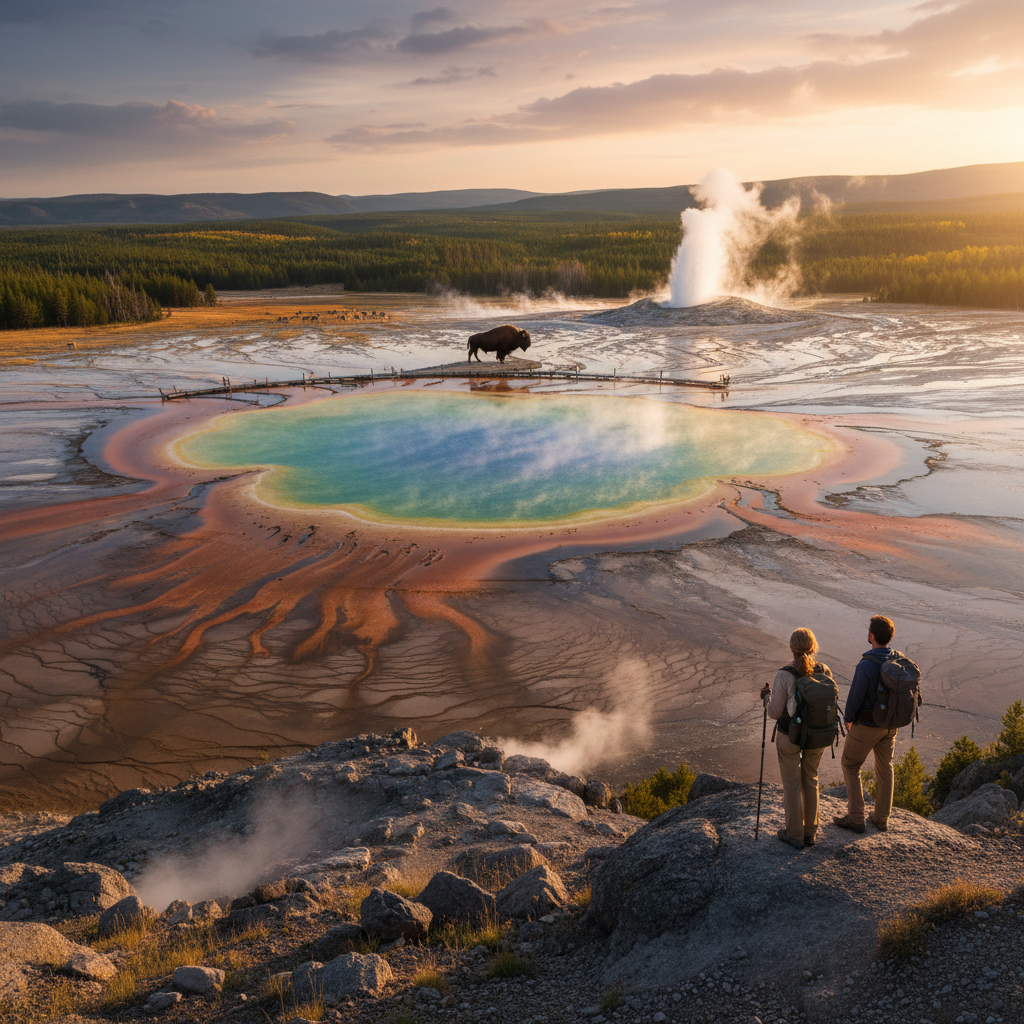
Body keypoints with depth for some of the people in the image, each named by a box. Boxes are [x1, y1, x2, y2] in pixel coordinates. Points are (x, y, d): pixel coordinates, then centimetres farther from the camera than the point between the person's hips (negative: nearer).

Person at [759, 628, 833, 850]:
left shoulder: (784, 675, -23)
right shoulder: (824, 671, -11)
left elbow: (775, 713, -18)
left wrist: (768, 696, 1)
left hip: (790, 737, -4)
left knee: (791, 785, 13)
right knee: (810, 781, 22)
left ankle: (795, 835, 25)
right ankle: (810, 832, 32)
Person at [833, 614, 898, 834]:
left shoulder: (866, 665, -30)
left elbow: (855, 696, -21)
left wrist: (848, 718, -2)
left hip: (866, 725, -6)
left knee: (850, 766, 12)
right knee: (885, 768, 19)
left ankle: (855, 818, 14)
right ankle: (882, 819, 30)